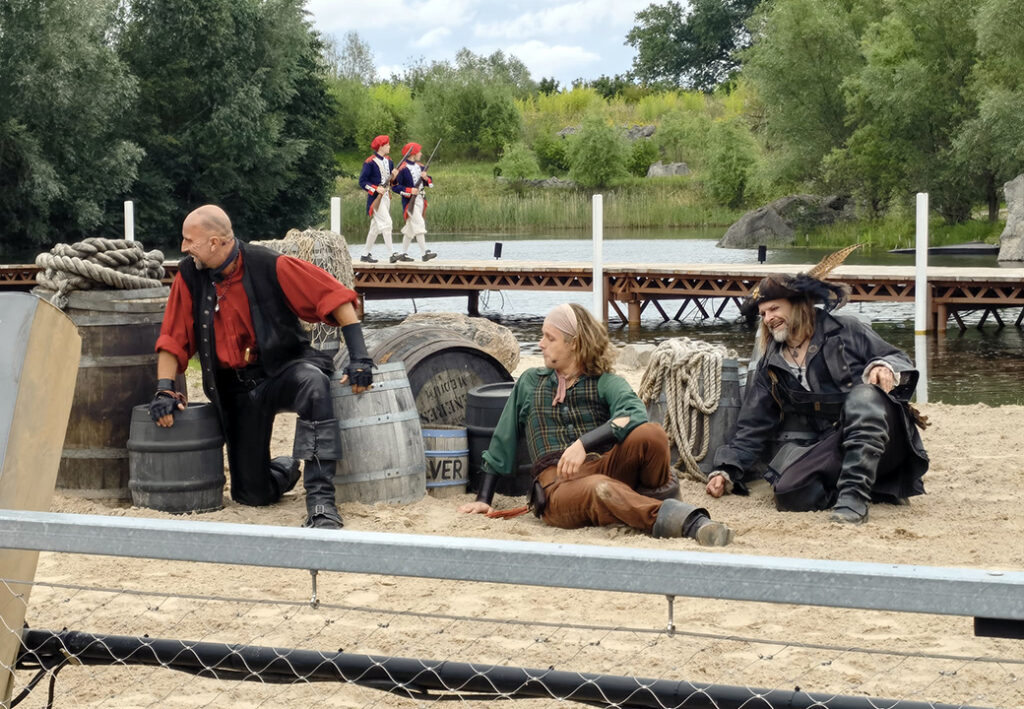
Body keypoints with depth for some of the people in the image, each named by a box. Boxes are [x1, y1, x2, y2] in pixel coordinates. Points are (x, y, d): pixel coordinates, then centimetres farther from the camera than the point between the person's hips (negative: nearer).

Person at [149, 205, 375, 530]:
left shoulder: (269, 266, -15)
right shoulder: (189, 276, -4)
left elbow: (334, 297, -15)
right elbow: (172, 340, 1)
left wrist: (359, 357, -21)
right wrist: (164, 390, -13)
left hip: (283, 368, -3)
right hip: (236, 389, 4)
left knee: (313, 382, -42)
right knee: (253, 494, 0)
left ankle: (321, 501, -41)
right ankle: (287, 468, 39)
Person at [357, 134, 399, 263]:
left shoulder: (389, 161, 12)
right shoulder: (370, 162, -11)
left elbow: (392, 181, 19)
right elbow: (362, 182, -12)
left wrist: (394, 176, -4)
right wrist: (376, 189, -21)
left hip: (386, 197, 8)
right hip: (376, 198, -8)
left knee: (376, 226, 11)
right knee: (386, 223, -16)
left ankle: (367, 254, 18)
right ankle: (392, 254, -17)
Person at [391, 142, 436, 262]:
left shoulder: (420, 166, 13)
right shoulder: (403, 168, -12)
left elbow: (430, 183, 17)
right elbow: (395, 186, -12)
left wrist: (426, 178, -4)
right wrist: (409, 191, -20)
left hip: (420, 200, 8)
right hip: (410, 201, -8)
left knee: (411, 227, 11)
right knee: (419, 225, -15)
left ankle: (403, 253, 18)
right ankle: (424, 253, -18)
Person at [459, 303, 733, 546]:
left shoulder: (605, 383, 11)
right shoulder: (530, 383, 22)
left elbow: (635, 415, -12)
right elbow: (502, 441, 28)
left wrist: (585, 444, -24)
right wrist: (484, 499, 26)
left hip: (605, 467, 0)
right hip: (557, 484, 0)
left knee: (650, 434, -32)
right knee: (600, 489, -40)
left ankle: (656, 495, -6)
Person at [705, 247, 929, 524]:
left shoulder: (846, 332, 7)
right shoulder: (770, 368, 18)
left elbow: (901, 362, 5)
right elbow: (753, 428, 18)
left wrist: (885, 367, -19)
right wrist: (726, 470, 7)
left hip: (877, 437, -3)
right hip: (822, 448, 3)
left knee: (864, 395, -36)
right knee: (789, 493, -29)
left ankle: (854, 495, -40)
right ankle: (871, 488, -11)